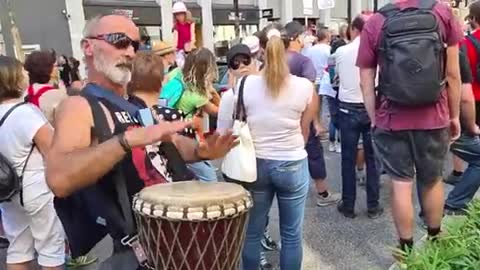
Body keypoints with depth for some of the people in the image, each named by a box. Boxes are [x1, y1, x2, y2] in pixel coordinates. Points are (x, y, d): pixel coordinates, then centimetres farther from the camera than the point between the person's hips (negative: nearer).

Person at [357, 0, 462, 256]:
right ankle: (434, 239, 37)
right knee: (433, 181, 19)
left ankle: (407, 248, 21)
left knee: (400, 184, 9)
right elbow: (453, 74, -1)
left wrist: (374, 119, 6)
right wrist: (454, 115, 9)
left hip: (391, 119, -1)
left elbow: (366, 82, -4)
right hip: (433, 117, 1)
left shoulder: (374, 23, -4)